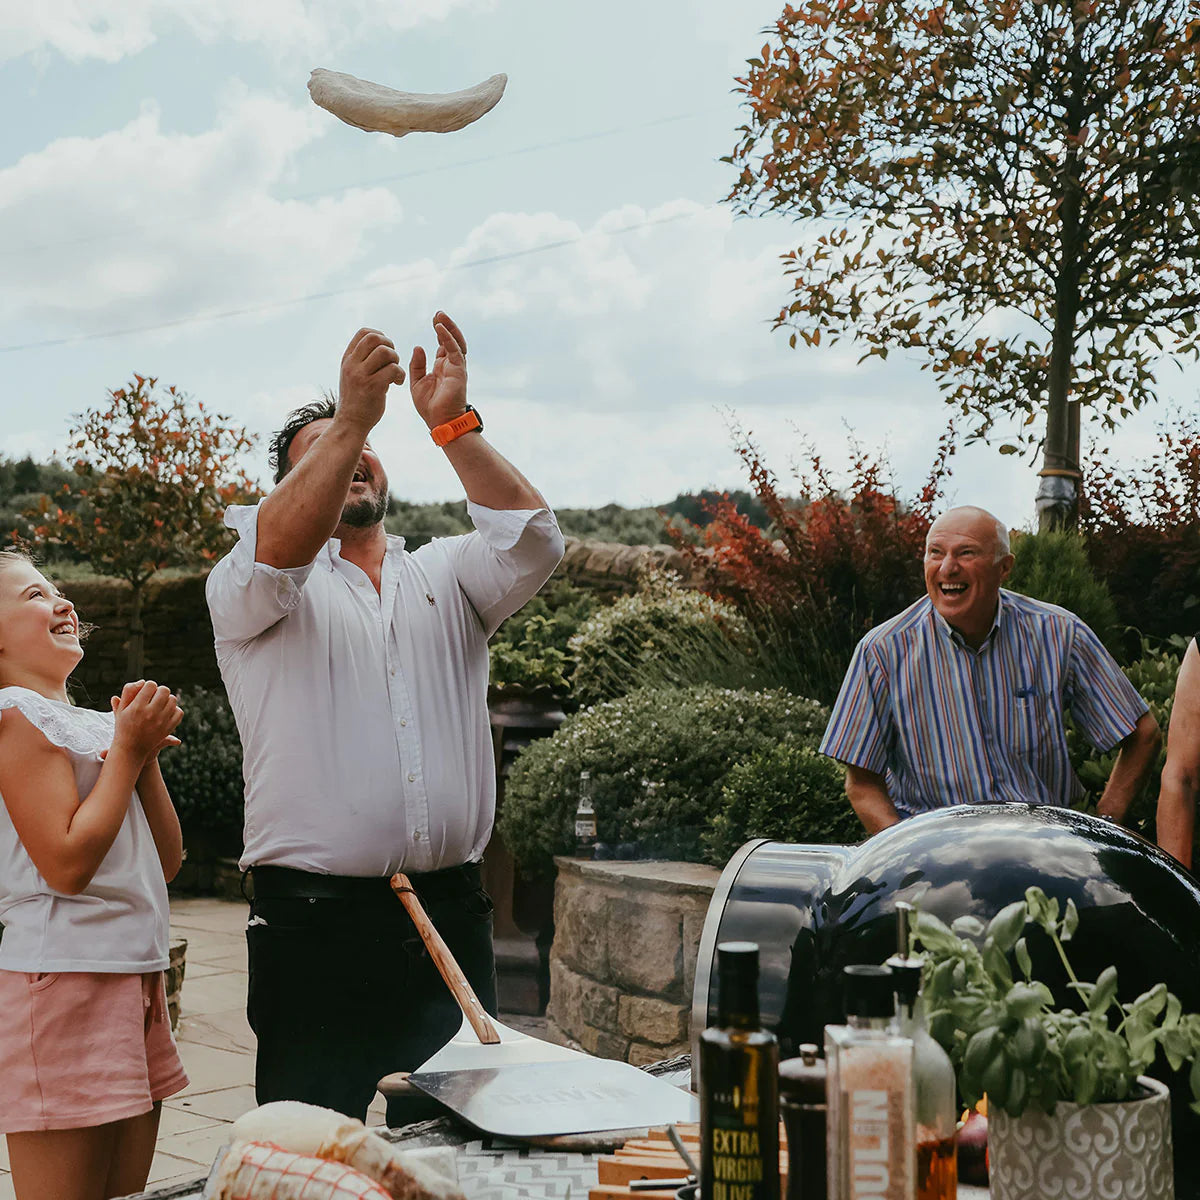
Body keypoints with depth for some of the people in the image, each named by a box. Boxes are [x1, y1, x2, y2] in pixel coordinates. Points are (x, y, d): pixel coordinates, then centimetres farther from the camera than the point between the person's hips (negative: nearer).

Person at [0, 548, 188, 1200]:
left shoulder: (98, 724, 15)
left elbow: (165, 863, 12)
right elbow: (67, 863, -17)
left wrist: (145, 755, 1)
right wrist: (129, 749, -11)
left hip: (137, 973, 8)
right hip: (62, 981, -8)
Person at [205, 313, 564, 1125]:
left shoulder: (444, 575, 16)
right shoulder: (245, 588, 7)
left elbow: (533, 540, -4)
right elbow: (278, 551, -17)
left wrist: (452, 424, -13)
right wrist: (350, 418, -24)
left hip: (450, 914, 3)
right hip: (316, 925, -3)